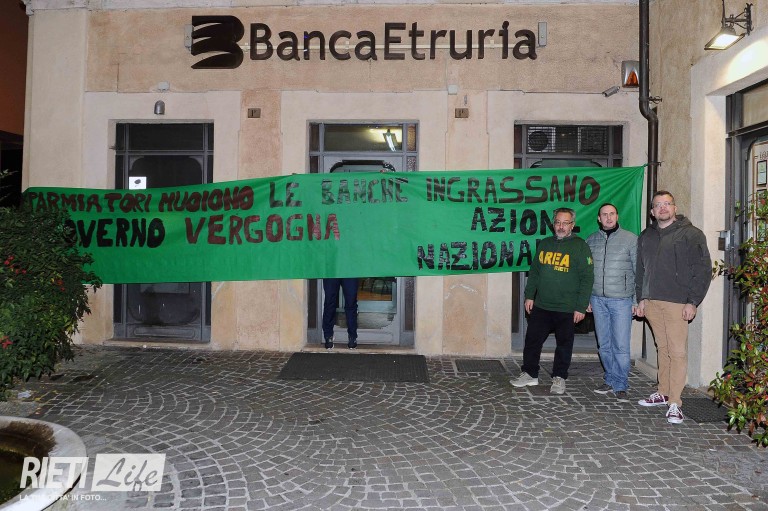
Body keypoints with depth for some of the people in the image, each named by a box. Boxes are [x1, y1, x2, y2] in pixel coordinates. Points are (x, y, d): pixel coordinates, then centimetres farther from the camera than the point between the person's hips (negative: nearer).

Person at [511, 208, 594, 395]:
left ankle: (559, 378, 21)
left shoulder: (580, 246, -5)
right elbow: (534, 272, 16)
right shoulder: (544, 244, 9)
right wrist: (529, 295, 9)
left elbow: (587, 278, -7)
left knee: (564, 344, 7)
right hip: (541, 306, 4)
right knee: (532, 340, 7)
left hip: (567, 309, -4)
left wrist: (581, 307, -11)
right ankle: (529, 374, 21)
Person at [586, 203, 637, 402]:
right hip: (598, 299, 3)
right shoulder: (591, 240, 9)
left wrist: (637, 300, -4)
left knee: (621, 346, -3)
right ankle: (610, 380, 22)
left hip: (621, 300, -3)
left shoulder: (630, 239, 0)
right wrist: (586, 299, 10)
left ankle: (620, 385, 8)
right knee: (604, 344, 9)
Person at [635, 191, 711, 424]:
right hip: (652, 302, 5)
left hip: (677, 303, -5)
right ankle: (663, 393, 21)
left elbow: (703, 269, -5)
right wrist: (641, 298, 12)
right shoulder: (646, 236, 16)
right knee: (663, 349, 12)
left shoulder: (691, 234, -1)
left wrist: (693, 302, -10)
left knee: (678, 351, -7)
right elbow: (640, 270, 20)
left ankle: (675, 402, -3)